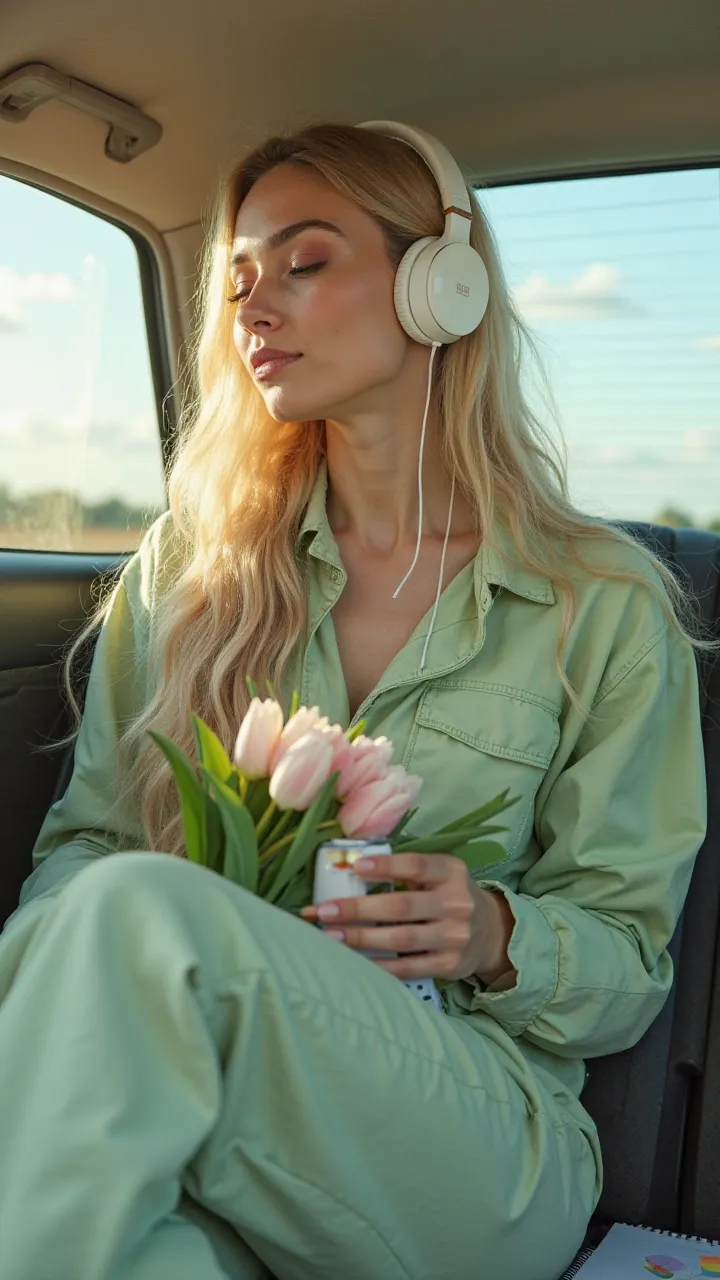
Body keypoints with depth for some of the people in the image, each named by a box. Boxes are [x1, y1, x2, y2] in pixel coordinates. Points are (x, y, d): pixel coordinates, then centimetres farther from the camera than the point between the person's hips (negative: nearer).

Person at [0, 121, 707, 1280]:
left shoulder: (605, 603, 1)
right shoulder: (189, 565, 9)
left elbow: (630, 962, 5)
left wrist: (500, 938, -17)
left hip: (483, 1145, -1)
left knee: (141, 917, -31)